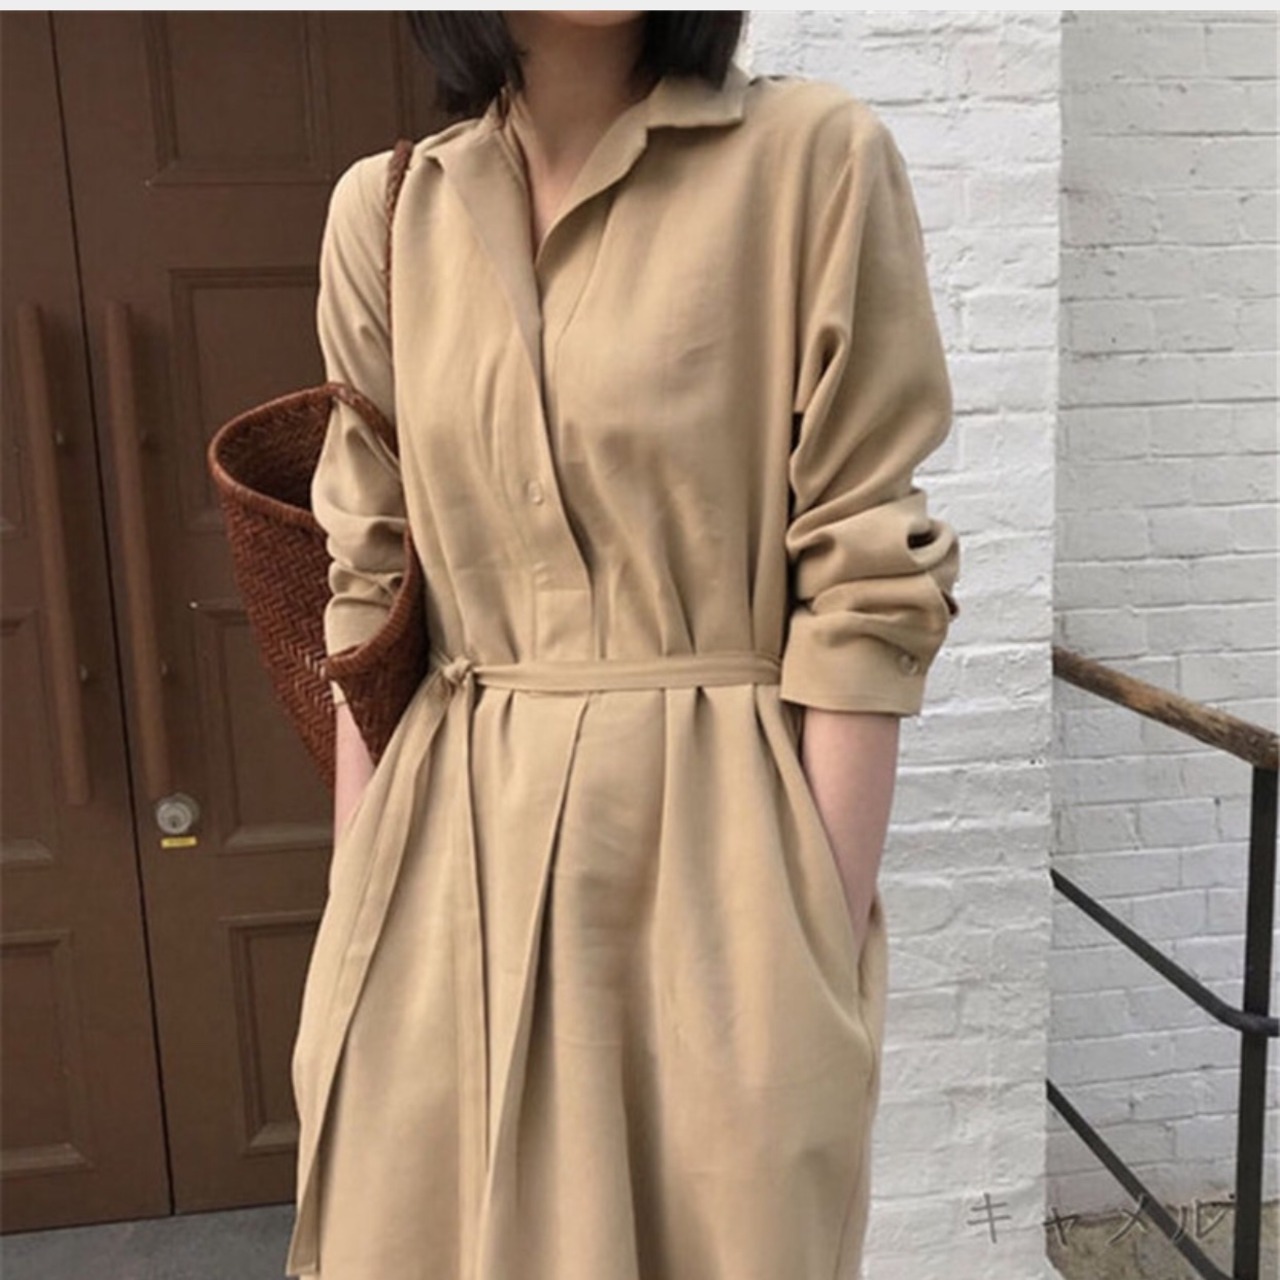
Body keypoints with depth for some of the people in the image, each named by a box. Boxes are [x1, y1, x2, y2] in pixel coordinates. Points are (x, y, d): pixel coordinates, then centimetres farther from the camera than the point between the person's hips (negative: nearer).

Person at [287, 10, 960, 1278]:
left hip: (713, 844, -3)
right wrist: (357, 903, 6)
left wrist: (828, 937, -9)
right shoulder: (383, 209, 5)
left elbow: (863, 589, -8)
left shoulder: (817, 155, -6)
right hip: (453, 853, 4)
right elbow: (367, 587, 8)